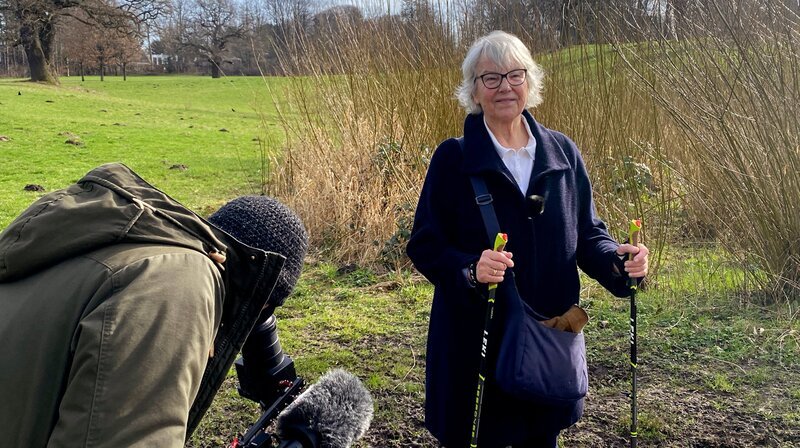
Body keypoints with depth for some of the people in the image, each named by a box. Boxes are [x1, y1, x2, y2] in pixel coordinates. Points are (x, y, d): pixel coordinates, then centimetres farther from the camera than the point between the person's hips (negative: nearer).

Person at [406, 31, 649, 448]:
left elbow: (586, 231, 8)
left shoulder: (562, 152, 3)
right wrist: (470, 269, -28)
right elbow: (424, 245, -9)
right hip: (476, 340, -3)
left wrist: (616, 259, -13)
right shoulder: (452, 158, -8)